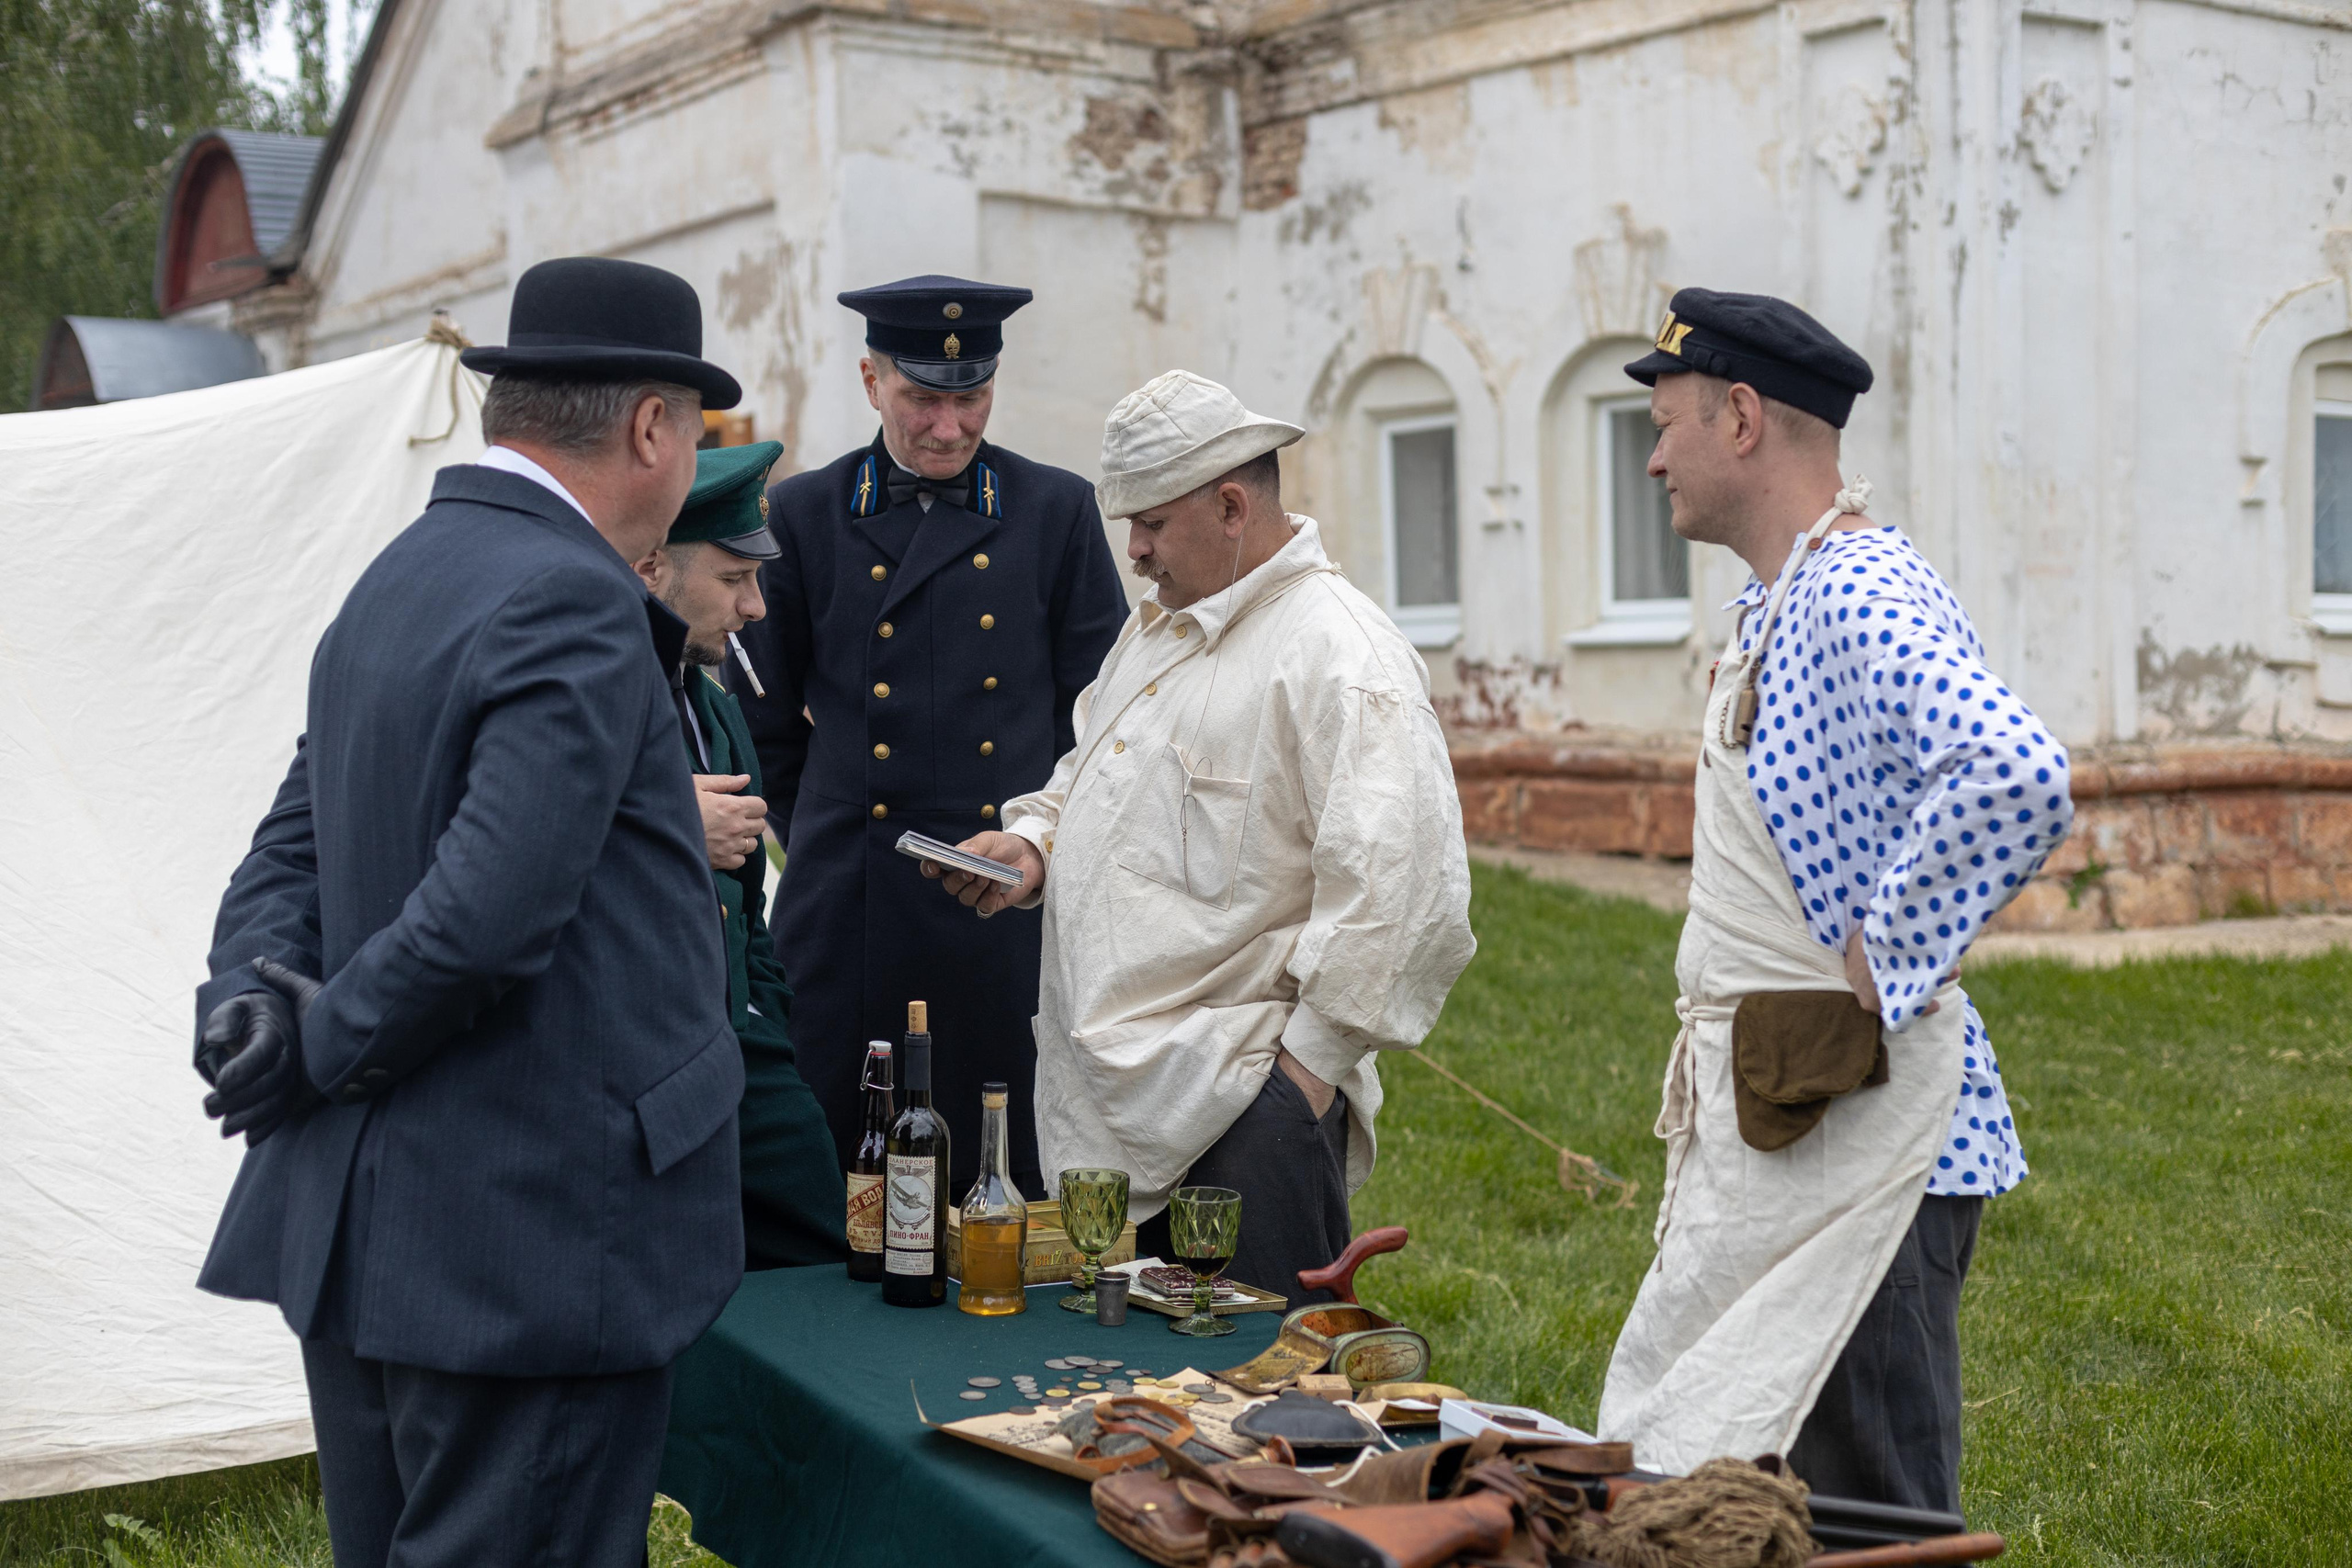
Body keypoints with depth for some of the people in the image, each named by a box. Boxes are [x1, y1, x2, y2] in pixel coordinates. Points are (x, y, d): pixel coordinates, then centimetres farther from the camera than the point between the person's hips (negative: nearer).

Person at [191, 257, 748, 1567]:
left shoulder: (398, 577, 12)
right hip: (533, 1246, -10)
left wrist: (253, 998, -3)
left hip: (359, 1223, 10)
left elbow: (295, 842, 13)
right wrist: (318, 1050, -11)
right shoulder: (573, 602, -18)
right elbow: (491, 912, -26)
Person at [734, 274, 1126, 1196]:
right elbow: (764, 722, 12)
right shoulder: (803, 515, 7)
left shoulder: (1057, 512, 7)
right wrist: (826, 849, 10)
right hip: (851, 910, 0)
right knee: (830, 1173, 1)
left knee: (1013, 1170, 4)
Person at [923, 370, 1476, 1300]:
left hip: (1246, 1114, -8)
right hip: (1111, 1086, 9)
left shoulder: (1339, 654, -14)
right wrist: (1034, 841, 9)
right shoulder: (1156, 627, 16)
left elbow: (1398, 888, -21)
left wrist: (1308, 1063, -17)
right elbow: (1090, 770, 31)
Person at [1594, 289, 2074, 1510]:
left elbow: (2014, 778, -35)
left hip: (1859, 1127, -10)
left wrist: (1876, 962, -25)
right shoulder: (1773, 602, 14)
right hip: (1767, 1122, 10)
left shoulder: (1864, 596, -19)